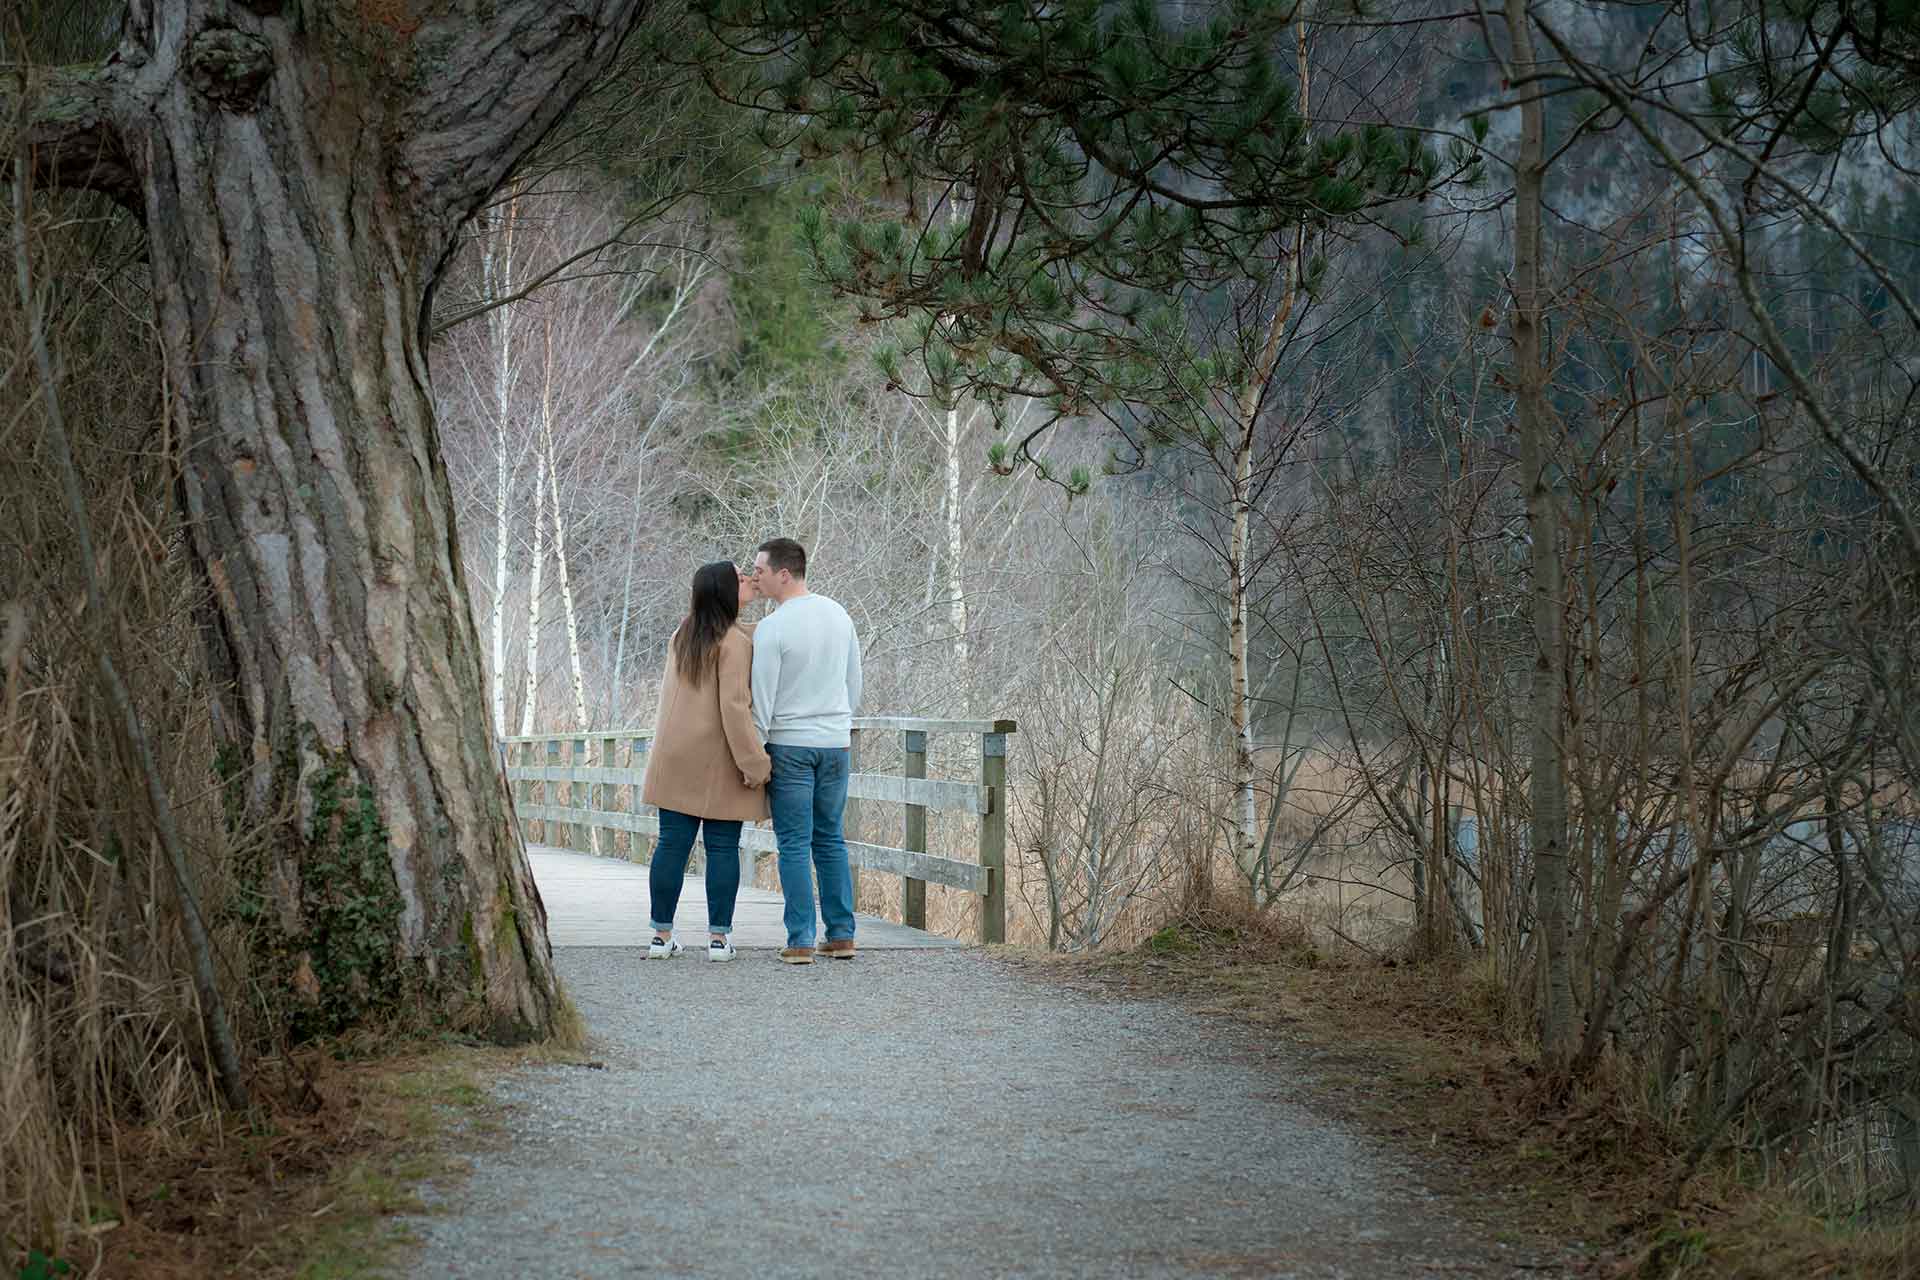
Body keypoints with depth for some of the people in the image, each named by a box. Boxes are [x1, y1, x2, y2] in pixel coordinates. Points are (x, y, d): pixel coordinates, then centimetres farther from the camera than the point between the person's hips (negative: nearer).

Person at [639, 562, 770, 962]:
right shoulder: (734, 642, -15)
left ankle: (662, 934, 8)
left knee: (672, 844, 6)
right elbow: (734, 707, -20)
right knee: (722, 848, 2)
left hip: (676, 759, 6)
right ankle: (718, 936, 3)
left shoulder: (684, 633, 8)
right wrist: (754, 764, -17)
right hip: (720, 764, -6)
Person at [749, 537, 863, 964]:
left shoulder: (771, 629, -15)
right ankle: (842, 935, 12)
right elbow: (854, 683, 14)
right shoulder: (838, 615, 6)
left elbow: (762, 698, -14)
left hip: (789, 744, -6)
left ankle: (801, 941, -3)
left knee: (795, 844, -1)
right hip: (836, 742, 6)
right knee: (831, 840, 13)